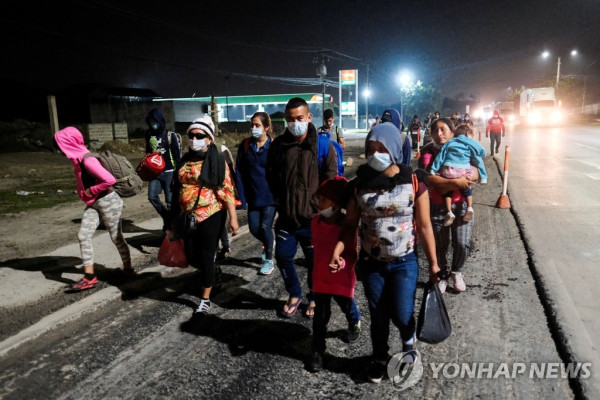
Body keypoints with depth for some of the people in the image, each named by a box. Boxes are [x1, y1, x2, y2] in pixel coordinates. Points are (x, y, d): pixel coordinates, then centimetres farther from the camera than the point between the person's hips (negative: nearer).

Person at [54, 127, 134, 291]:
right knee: (83, 236, 0)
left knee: (116, 237, 6)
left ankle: (128, 269, 26)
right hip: (94, 204, 9)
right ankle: (89, 277, 5)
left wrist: (92, 190, -18)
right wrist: (87, 193, 6)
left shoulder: (87, 160, -24)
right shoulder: (79, 158, 4)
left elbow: (110, 180, -31)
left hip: (108, 202, -9)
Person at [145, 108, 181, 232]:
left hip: (168, 172, -5)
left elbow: (177, 156, -7)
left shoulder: (170, 136, -7)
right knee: (152, 197, -3)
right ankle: (167, 218, 17)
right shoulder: (149, 135, 8)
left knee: (170, 201, -5)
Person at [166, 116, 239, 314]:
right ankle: (210, 274, 44)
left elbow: (227, 191, -12)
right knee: (192, 257, 11)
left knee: (206, 257, 2)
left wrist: (233, 218, -18)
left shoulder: (217, 161, -7)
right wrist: (174, 221, 15)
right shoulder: (184, 161, 9)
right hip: (188, 217, 6)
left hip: (211, 216, -5)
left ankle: (205, 299, 17)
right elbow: (178, 190, 14)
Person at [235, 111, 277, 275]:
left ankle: (269, 260, 20)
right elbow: (239, 173, -1)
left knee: (265, 227, -2)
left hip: (270, 196, -3)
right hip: (253, 196, 3)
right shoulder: (245, 145, -1)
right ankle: (269, 242, 40)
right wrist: (241, 197, -6)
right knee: (254, 228, 6)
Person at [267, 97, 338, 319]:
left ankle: (314, 298, 34)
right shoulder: (278, 145, 2)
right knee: (283, 256, 9)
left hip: (313, 217, -3)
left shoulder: (323, 144, -7)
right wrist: (280, 202, 4)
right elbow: (271, 177, 11)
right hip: (286, 216, 3)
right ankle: (294, 294, 33)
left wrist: (319, 209, -9)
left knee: (315, 261, 11)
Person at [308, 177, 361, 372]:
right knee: (321, 315, 5)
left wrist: (342, 263, -39)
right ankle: (317, 351, 19)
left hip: (342, 277, -2)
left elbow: (352, 254, -19)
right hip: (320, 276, 3)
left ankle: (355, 323, 57)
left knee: (347, 305, 22)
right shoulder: (315, 222, -7)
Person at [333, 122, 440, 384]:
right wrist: (338, 249, -17)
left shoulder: (413, 182, -10)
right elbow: (350, 222, -2)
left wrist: (433, 263, -1)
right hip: (370, 263, 2)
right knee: (378, 316, 15)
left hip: (404, 263, -1)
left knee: (402, 316, 3)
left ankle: (408, 343, 40)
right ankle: (380, 358, 42)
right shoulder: (360, 183, -7)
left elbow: (424, 227, -4)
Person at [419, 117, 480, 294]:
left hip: (461, 204, 2)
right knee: (440, 244, 6)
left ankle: (457, 272, 30)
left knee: (462, 243, 3)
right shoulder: (428, 151, -7)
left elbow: (475, 174, -8)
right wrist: (455, 182, -26)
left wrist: (444, 184, -22)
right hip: (438, 206, -1)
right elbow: (428, 178, -20)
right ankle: (442, 274, 31)